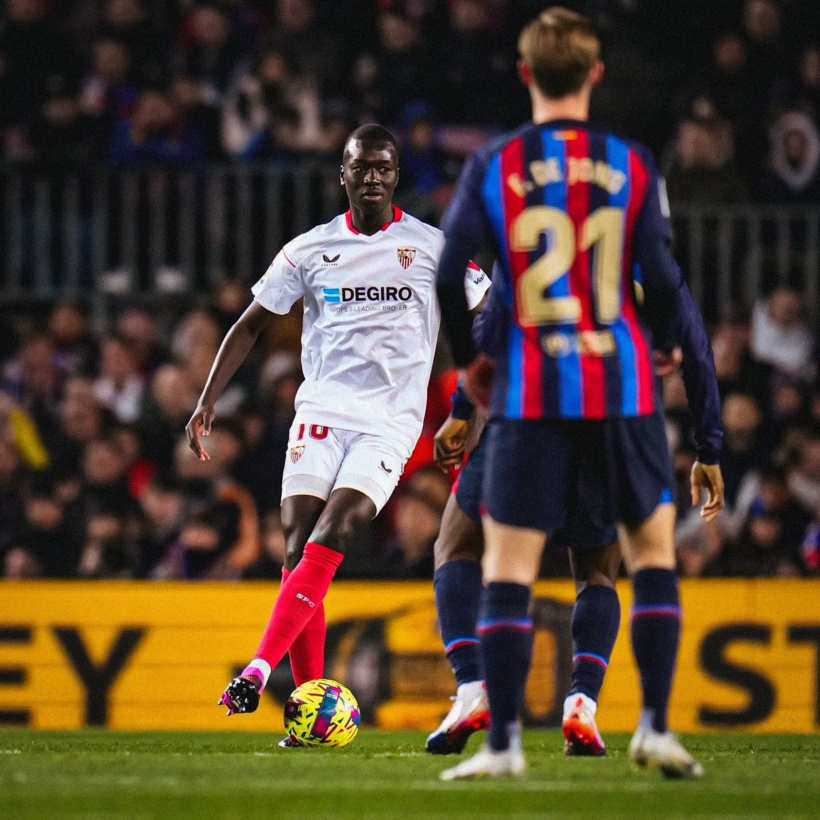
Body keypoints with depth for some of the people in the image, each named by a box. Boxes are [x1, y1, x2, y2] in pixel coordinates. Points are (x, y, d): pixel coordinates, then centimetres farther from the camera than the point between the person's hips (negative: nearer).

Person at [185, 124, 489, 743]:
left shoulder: (433, 248, 3)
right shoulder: (311, 250, 8)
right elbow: (252, 324, 15)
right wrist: (207, 402, 8)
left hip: (391, 421, -2)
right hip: (321, 413, 2)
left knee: (327, 543, -19)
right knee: (299, 552, -8)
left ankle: (258, 673, -26)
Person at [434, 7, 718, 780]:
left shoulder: (493, 165, 0)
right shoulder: (632, 165, 0)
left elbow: (448, 276, -5)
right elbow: (661, 278, -3)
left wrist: (468, 359, 13)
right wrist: (665, 346, 18)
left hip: (527, 391, -1)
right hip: (621, 389, 1)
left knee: (507, 566, 2)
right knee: (653, 549, 14)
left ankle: (503, 742, -3)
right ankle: (654, 725, 7)